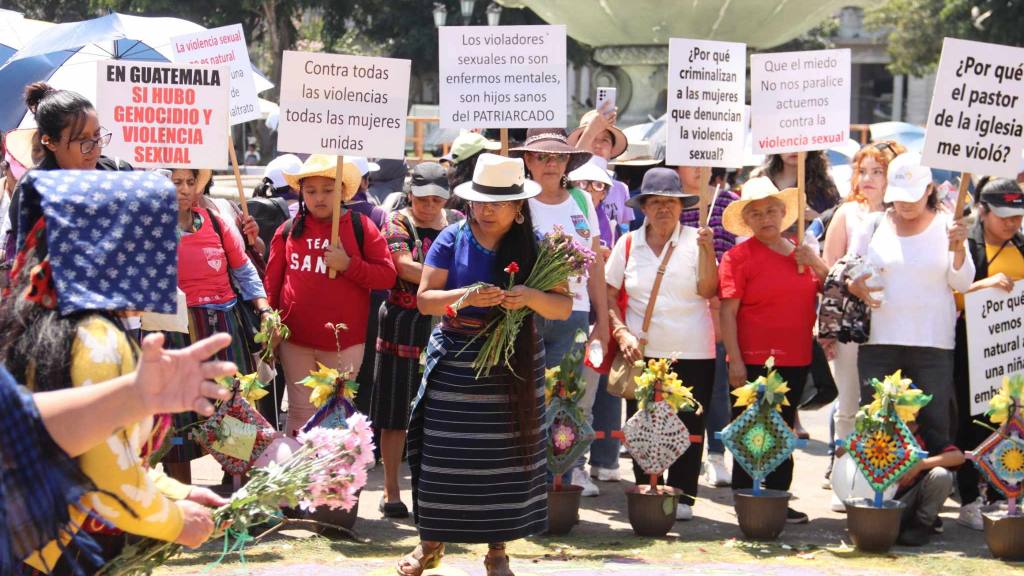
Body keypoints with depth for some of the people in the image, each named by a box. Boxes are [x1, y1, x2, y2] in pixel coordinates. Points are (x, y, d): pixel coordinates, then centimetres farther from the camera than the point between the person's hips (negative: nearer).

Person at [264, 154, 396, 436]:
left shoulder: (360, 227, -2)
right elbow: (273, 282, 8)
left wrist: (349, 265, -18)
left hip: (344, 341, -1)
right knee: (301, 412, 7)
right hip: (295, 339, 2)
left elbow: (387, 276, -6)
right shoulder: (288, 230, 4)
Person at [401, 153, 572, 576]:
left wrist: (530, 297, -21)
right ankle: (432, 541, 15)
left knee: (506, 455, 2)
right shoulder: (452, 239, 1)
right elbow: (425, 299, -4)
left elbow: (564, 307, -1)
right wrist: (465, 296, -22)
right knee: (446, 454, 0)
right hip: (456, 362, 0)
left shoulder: (534, 247, 2)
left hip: (514, 365, 1)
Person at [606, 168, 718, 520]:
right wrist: (621, 333, -5)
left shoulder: (695, 241, 1)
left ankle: (682, 497, 12)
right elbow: (608, 296, 8)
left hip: (693, 354, -1)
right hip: (642, 352, 1)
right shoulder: (628, 244, 6)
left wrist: (707, 250, -22)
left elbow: (708, 290, -10)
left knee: (688, 428, 1)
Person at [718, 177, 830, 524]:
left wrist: (817, 265, -4)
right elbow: (727, 312, -10)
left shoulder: (800, 254, 10)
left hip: (795, 362, 6)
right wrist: (735, 361, -16)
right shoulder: (738, 256, -6)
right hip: (754, 363, -6)